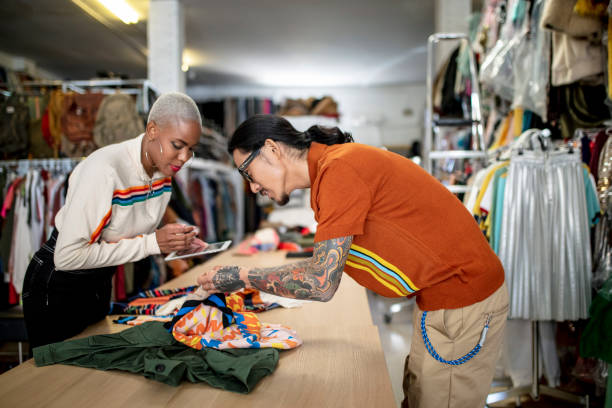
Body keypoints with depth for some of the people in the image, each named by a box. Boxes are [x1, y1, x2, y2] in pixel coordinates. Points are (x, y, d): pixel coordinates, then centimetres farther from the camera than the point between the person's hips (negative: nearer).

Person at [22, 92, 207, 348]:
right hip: (57, 285, -7)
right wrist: (152, 243, -30)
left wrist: (175, 240, -13)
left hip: (99, 283, 7)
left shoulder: (163, 170, -7)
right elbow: (68, 256, -31)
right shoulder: (104, 169, -30)